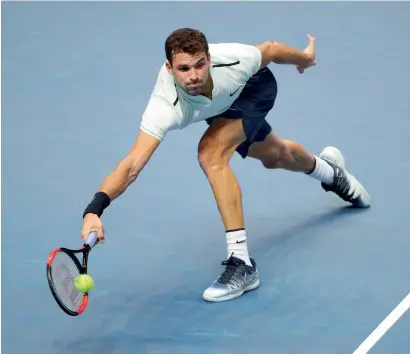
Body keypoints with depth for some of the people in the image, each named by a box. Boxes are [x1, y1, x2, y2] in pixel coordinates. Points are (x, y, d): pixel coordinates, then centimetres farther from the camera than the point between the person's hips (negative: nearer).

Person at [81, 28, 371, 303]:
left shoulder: (235, 61, -44)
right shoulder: (166, 107, -46)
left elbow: (271, 49, -19)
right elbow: (132, 164, -55)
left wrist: (304, 57, 2)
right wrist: (94, 211, -70)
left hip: (254, 87, -3)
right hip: (223, 107, 3)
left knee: (211, 154, -28)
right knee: (274, 157, 27)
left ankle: (241, 262, -21)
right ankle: (329, 170, 64)